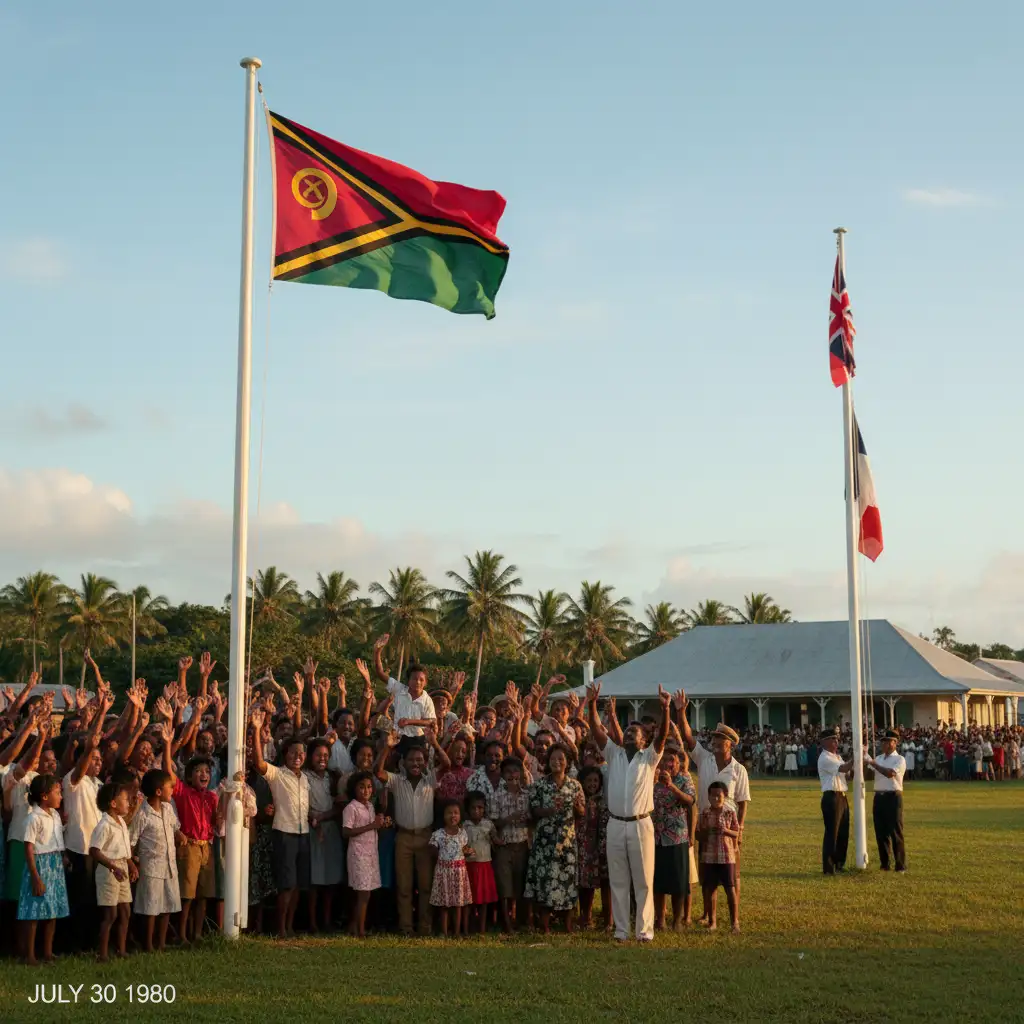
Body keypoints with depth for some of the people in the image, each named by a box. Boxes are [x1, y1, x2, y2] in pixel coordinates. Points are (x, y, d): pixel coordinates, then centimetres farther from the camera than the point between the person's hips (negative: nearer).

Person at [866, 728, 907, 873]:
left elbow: (890, 773, -21)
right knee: (881, 832, 9)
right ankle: (884, 864, 17)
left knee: (895, 832, -3)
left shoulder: (899, 759, -4)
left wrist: (873, 764, -17)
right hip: (879, 797, 6)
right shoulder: (878, 759, 15)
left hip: (893, 797, -6)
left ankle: (900, 865, 3)